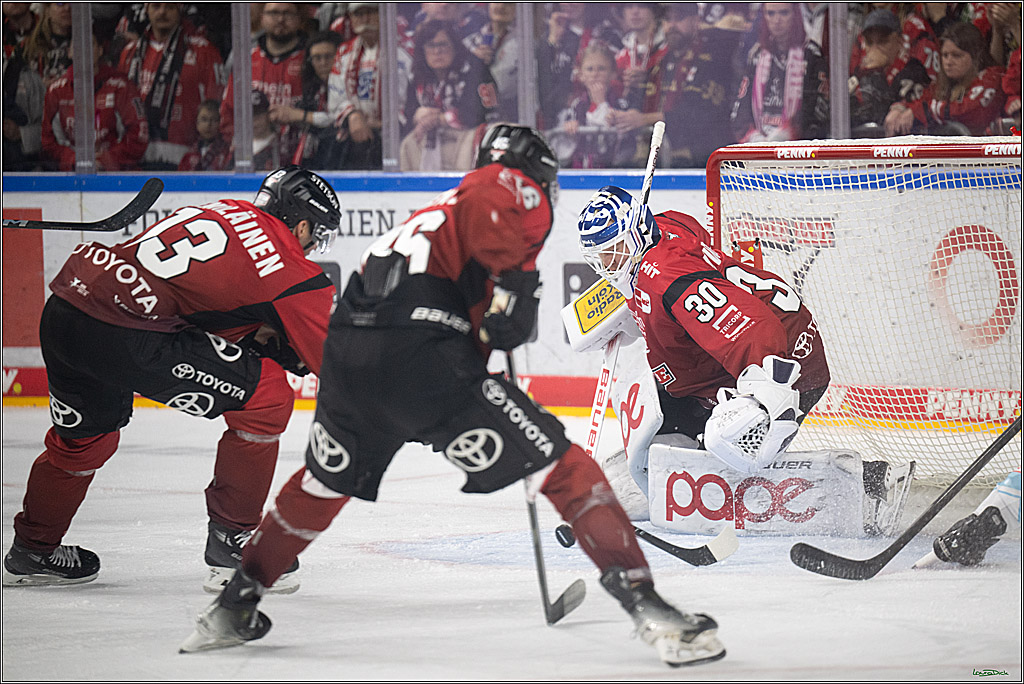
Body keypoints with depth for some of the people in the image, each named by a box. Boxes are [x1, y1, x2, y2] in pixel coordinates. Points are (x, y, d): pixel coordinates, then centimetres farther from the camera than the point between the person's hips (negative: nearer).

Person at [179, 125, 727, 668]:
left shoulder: (432, 213, 36)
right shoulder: (520, 192, 12)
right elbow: (490, 205, -14)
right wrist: (516, 279, -12)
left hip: (345, 353, 8)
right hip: (422, 353, -8)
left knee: (323, 485, 33)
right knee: (561, 465, -2)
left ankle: (233, 608, 41)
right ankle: (643, 603, -12)